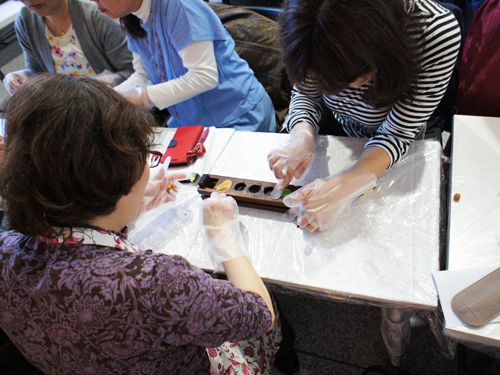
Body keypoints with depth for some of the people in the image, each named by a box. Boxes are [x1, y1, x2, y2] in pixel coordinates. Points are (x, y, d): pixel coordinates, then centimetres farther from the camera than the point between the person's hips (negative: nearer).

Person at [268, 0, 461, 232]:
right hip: (337, 133, 2)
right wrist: (302, 137, -35)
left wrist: (344, 188, -47)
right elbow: (306, 94, -12)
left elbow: (396, 134, -31)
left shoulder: (439, 32, -37)